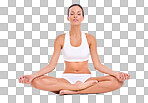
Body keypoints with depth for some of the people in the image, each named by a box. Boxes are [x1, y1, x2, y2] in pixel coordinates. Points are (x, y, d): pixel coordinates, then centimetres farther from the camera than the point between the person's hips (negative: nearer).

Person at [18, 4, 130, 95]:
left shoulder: (90, 38, 5)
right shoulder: (61, 39, 3)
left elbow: (97, 65, 0)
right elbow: (51, 65, -1)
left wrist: (116, 73, -17)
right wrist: (32, 76, -16)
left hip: (86, 78, 1)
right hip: (66, 79, 0)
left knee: (117, 81, -28)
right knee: (36, 81, -29)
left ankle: (73, 91, -26)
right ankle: (79, 87, -25)